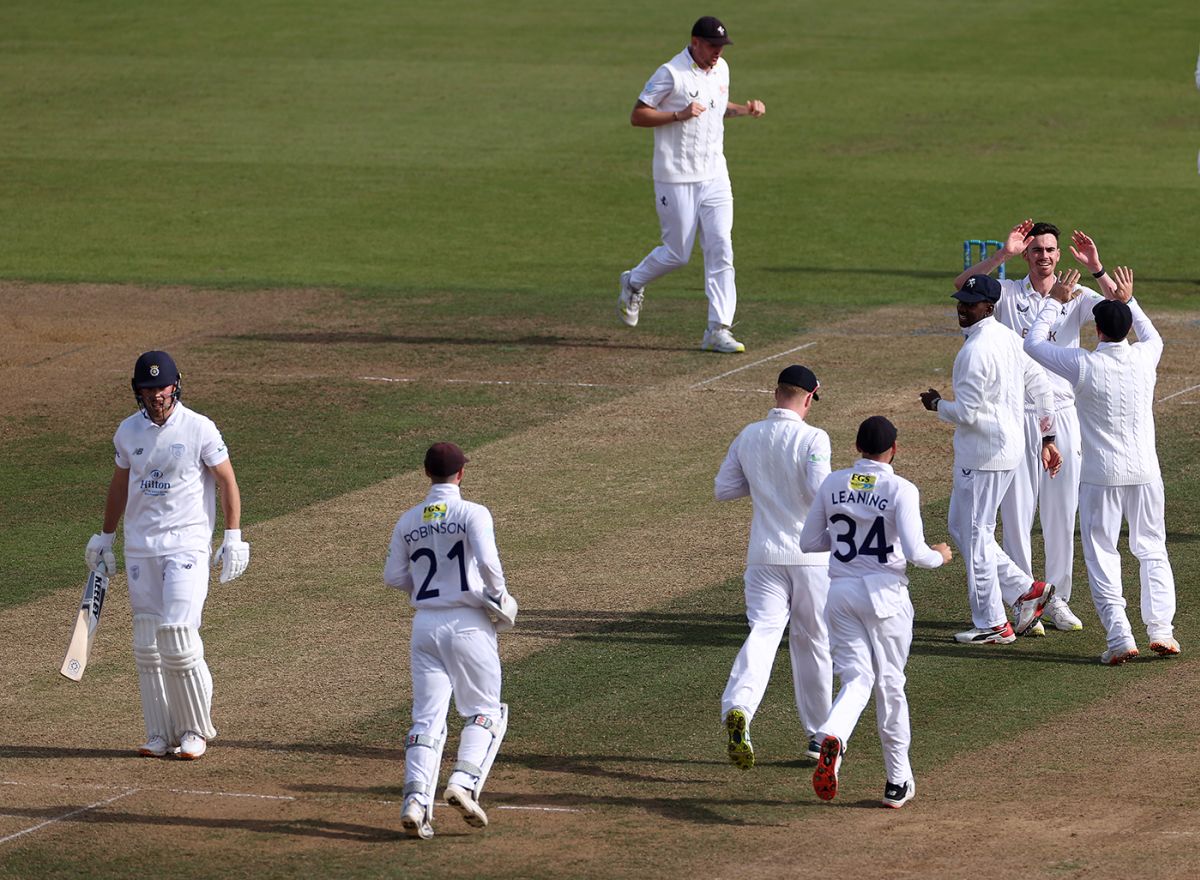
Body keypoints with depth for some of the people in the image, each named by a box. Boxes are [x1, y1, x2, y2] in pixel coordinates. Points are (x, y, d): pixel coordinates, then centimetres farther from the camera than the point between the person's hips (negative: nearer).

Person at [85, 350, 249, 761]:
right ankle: (161, 735, 10)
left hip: (187, 545, -5)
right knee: (147, 645, 3)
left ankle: (196, 730, 2)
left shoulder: (199, 429, -7)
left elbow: (226, 481, -2)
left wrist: (233, 538, -8)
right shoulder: (128, 431, 6)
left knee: (178, 637, -13)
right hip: (140, 547, 5)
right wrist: (104, 538, 20)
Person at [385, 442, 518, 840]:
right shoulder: (472, 513, -7)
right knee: (485, 711, 9)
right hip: (468, 623, -4)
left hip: (425, 625, 4)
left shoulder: (409, 521, 7)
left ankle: (416, 799, -11)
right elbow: (487, 560, -21)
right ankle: (465, 781, -12)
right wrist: (499, 596, -5)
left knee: (427, 717, 4)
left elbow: (394, 576, 9)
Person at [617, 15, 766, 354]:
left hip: (714, 176, 6)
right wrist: (679, 115, -23)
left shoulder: (721, 69, 9)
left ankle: (718, 331, -7)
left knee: (720, 249, -5)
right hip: (676, 179, -6)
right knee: (678, 253, 1)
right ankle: (634, 282, 32)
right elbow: (637, 115, -11)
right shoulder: (671, 74, -13)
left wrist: (745, 109, 7)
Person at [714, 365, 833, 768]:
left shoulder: (748, 437, 3)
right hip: (811, 554, -2)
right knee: (813, 643, 12)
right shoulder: (812, 438, -11)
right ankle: (818, 734, 22)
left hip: (765, 554, 2)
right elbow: (820, 490, -22)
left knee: (762, 633, -5)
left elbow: (723, 488, 9)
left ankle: (738, 708, -33)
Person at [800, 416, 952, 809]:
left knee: (857, 677, 1)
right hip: (885, 594, -3)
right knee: (890, 684, 10)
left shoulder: (833, 484, 3)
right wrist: (939, 555, 4)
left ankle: (832, 737, -33)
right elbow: (914, 551, -17)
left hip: (841, 593, 3)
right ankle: (898, 781, 18)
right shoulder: (900, 490, -10)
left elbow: (808, 542, 9)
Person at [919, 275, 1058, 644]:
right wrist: (1047, 437, 21)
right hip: (1009, 446, 10)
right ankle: (1026, 589, 17)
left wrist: (937, 405, -3)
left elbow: (966, 413, -23)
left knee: (974, 533, 0)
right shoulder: (1009, 339, 9)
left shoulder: (976, 351, -21)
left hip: (983, 455, -10)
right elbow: (1041, 385, 15)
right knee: (961, 526, 18)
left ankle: (992, 625, 6)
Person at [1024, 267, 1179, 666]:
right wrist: (1129, 301, 32)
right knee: (1152, 550, 14)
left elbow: (1033, 343, 0)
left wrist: (1054, 301, 10)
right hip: (1145, 472, 3)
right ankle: (1160, 628, 7)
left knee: (1102, 555, 3)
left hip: (1101, 476, -3)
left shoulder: (1084, 365, -15)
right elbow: (1153, 336, 23)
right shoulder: (1145, 358, -4)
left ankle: (1119, 636, -5)